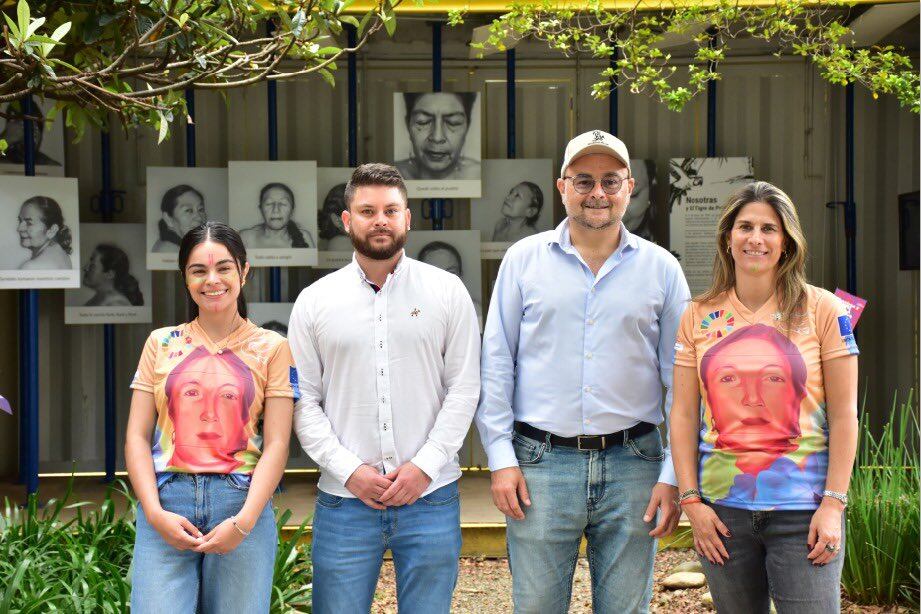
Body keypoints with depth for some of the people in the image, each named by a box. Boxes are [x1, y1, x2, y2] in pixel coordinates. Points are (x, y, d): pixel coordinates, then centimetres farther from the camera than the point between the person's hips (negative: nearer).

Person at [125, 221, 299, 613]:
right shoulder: (161, 343, 12)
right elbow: (137, 437, 7)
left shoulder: (270, 347, 6)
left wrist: (244, 520, -12)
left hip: (242, 505, -1)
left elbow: (276, 444, 0)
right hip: (166, 505, 1)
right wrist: (155, 512, -7)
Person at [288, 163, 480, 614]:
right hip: (344, 500, 0)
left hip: (431, 496, 0)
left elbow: (463, 389, 1)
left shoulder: (446, 291, 4)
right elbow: (303, 401, 3)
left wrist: (425, 465, -8)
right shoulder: (315, 301, 5)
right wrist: (349, 470, -8)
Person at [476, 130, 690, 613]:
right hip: (542, 464, -1)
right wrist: (501, 459, -2)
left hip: (631, 465, 1)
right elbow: (496, 366, 5)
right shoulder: (524, 260, 4)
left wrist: (675, 475, 0)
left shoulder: (661, 268, 5)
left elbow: (682, 380, 6)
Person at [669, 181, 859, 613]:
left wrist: (834, 502, -7)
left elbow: (843, 414, -1)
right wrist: (690, 500, 0)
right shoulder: (699, 317, 7)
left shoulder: (821, 310, 0)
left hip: (802, 509, -2)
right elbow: (683, 414, 6)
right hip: (722, 507, 2)